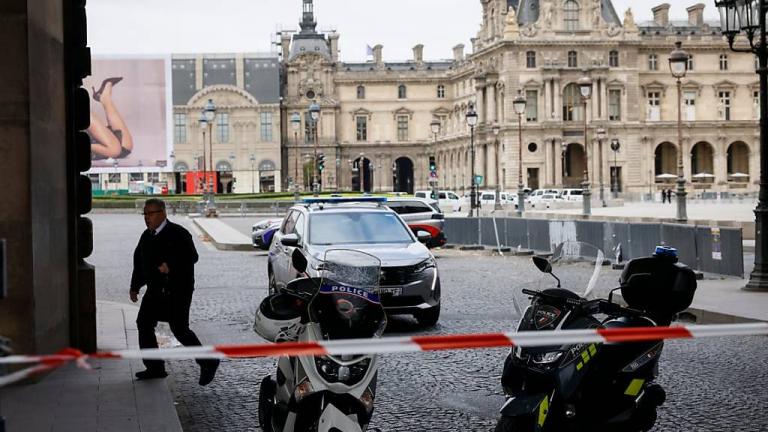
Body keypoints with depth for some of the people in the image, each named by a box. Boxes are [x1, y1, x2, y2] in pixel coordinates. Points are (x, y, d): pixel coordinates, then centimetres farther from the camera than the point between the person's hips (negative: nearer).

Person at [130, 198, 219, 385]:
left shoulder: (178, 233, -11)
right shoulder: (146, 236, 13)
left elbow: (191, 257, -19)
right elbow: (139, 262, 21)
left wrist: (170, 266, -30)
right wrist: (135, 286, 19)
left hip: (177, 291, -8)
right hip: (155, 291, 8)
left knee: (180, 329, -10)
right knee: (144, 324, 3)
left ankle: (208, 363, 4)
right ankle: (155, 368, 12)